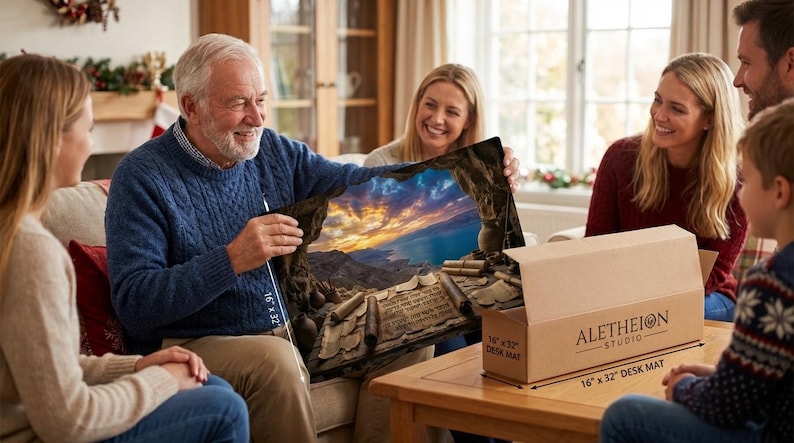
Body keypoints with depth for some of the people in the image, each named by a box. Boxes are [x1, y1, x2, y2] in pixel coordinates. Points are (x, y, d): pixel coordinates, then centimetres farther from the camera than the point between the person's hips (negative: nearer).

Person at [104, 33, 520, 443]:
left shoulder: (275, 152, 6)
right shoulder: (141, 177, -14)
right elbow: (133, 303, -22)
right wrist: (232, 260, -34)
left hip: (290, 330, 7)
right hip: (196, 347, -7)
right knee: (275, 360, -35)